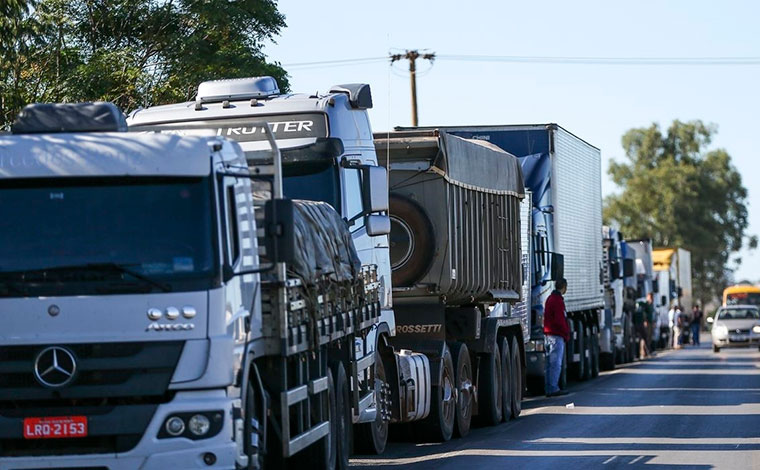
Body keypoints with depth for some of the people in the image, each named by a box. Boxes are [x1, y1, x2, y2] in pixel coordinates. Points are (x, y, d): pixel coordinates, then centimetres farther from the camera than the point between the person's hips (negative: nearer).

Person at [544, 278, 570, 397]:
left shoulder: (550, 299, 17)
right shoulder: (558, 300, -13)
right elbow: (560, 320, -19)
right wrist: (567, 333, -7)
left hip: (548, 334, 10)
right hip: (557, 336, -10)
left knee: (550, 363, 10)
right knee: (556, 363, -9)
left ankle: (549, 389, 12)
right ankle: (553, 388, -11)